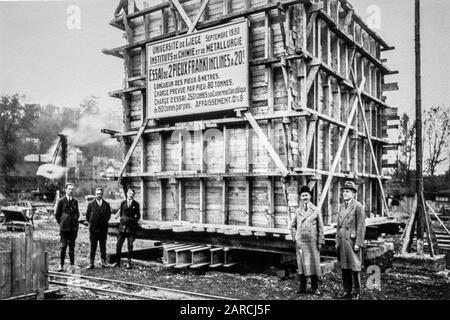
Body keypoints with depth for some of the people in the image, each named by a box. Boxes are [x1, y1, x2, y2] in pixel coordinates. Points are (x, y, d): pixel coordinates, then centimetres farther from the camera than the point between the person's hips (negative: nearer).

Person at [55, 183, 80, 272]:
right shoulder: (61, 201, -2)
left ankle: (72, 264, 11)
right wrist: (61, 223, 4)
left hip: (73, 227, 3)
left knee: (72, 246, 7)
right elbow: (57, 214, 3)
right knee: (63, 246, -2)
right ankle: (61, 265, 5)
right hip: (64, 227, -3)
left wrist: (75, 221, 10)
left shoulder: (75, 201, 9)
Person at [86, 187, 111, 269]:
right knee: (93, 246, 1)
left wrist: (105, 221, 4)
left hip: (103, 228, 1)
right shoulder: (91, 204, 3)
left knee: (103, 246, 6)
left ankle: (103, 262, 14)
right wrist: (91, 223, 6)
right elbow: (87, 215, 8)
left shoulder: (106, 204, 6)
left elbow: (109, 215, 11)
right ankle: (91, 263, 4)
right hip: (93, 228, -1)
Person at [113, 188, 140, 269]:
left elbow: (138, 216, 8)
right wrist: (122, 218, 3)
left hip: (131, 227, -2)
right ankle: (118, 262, 13)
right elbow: (120, 212, 17)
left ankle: (129, 263, 9)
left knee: (130, 245, 0)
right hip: (122, 226, 2)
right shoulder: (123, 203, 7)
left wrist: (135, 221, -3)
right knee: (119, 244, 2)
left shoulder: (136, 204, 2)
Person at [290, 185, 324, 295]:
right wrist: (297, 233, 7)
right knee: (301, 263, 5)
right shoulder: (298, 211, 9)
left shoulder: (316, 211, 2)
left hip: (312, 241, -2)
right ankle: (302, 287, 13)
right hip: (300, 241, 2)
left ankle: (315, 287, 10)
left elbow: (320, 227, 2)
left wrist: (320, 242, -2)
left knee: (313, 263, 0)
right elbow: (293, 225, 21)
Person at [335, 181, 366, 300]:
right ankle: (347, 291, 19)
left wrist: (358, 244, -15)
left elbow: (361, 226, -12)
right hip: (342, 242, 6)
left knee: (354, 268, 1)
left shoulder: (358, 207, -8)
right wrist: (337, 241, 13)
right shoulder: (341, 207, 13)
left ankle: (356, 293, 12)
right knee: (344, 268, 10)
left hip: (352, 242, -6)